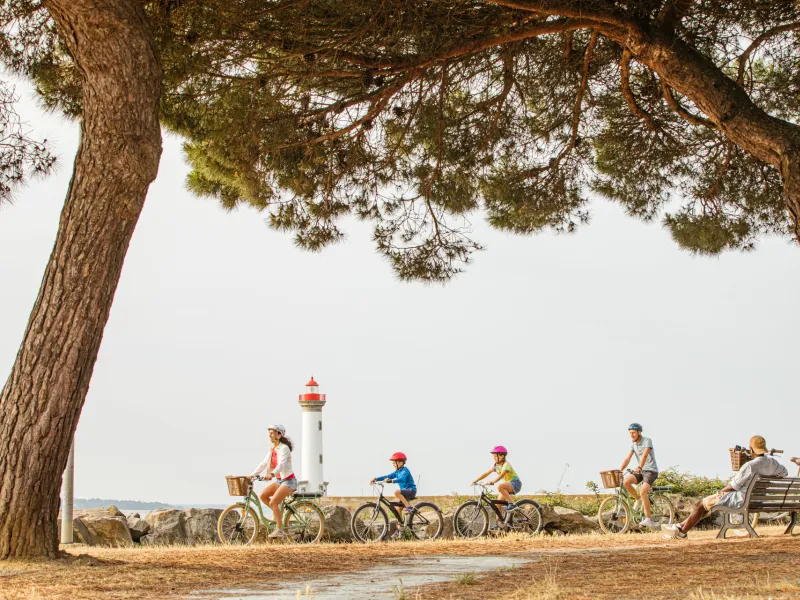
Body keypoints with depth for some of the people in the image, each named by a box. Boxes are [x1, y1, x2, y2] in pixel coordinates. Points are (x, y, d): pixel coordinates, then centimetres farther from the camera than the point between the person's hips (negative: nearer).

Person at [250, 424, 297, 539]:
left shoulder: (284, 448, -15)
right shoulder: (272, 449, 10)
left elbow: (281, 464, -30)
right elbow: (264, 464, 7)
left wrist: (272, 474, -47)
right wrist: (252, 475, -4)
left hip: (289, 480, -8)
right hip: (279, 480, 8)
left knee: (273, 502, -21)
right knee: (262, 495, -8)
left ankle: (279, 530, -16)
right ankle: (278, 513, 8)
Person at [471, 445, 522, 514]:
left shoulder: (506, 464, -20)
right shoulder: (495, 465, 3)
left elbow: (501, 475, -35)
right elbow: (486, 473, 1)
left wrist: (492, 482, -50)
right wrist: (475, 481, -9)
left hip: (515, 483, -8)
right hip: (508, 484, 8)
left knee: (499, 486, -34)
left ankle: (512, 504, -26)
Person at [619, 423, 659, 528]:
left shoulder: (647, 441, -12)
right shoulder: (633, 445, 9)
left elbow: (645, 455, -28)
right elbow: (627, 459, 4)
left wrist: (639, 468, -44)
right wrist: (619, 471, -8)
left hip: (651, 471, -6)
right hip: (640, 471, 6)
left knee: (643, 492, -27)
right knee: (626, 481, -22)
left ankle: (648, 519, -21)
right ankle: (638, 500, 1)